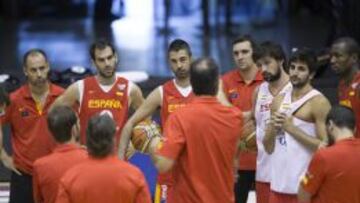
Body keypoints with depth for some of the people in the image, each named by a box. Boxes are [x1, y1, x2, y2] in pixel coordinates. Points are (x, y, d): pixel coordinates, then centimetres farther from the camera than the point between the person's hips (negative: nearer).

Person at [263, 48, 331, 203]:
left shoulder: (319, 102, -8)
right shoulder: (279, 100, 13)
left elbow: (324, 147, -16)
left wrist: (291, 128, -16)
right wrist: (273, 127, -4)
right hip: (278, 184, 7)